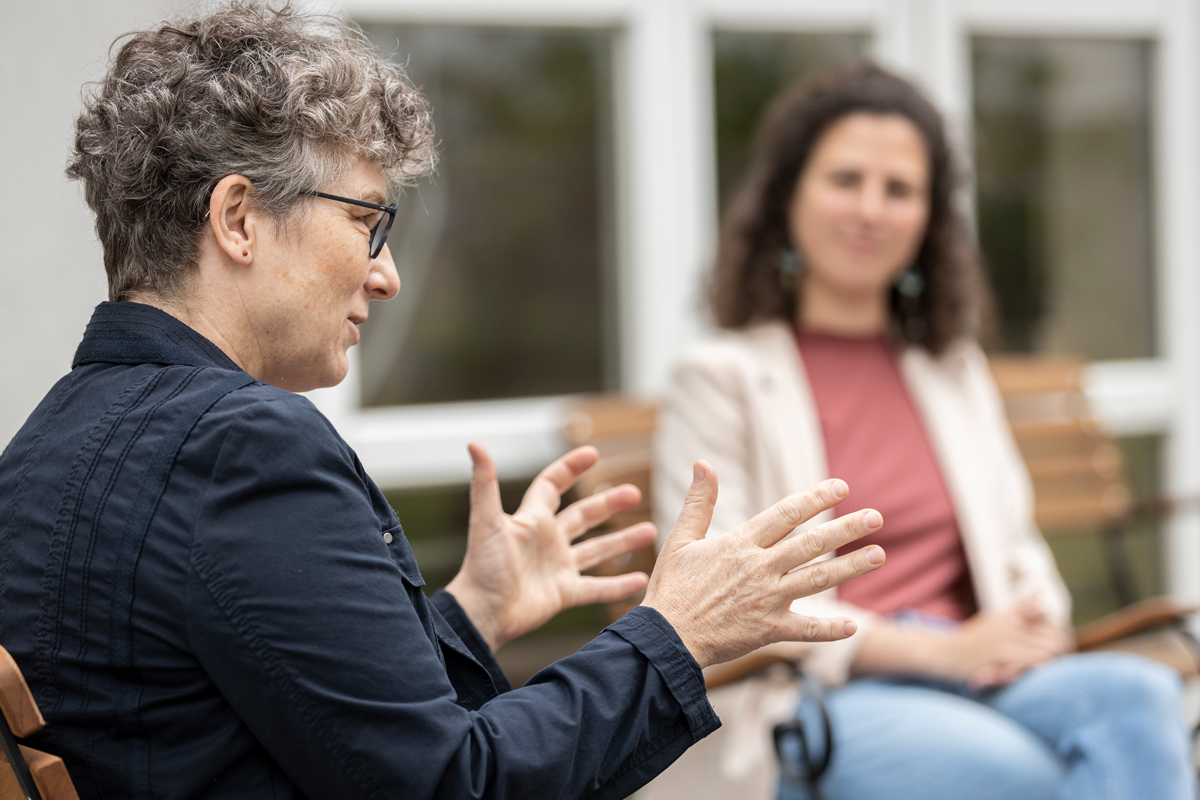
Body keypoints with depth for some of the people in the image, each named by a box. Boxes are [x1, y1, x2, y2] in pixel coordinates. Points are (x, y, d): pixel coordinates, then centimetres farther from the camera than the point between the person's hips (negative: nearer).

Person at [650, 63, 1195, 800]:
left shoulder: (956, 369, 24)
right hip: (806, 709, -5)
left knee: (1138, 695, -31)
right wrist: (940, 651, -12)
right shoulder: (724, 379, 7)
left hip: (979, 680, 5)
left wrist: (1035, 624, -3)